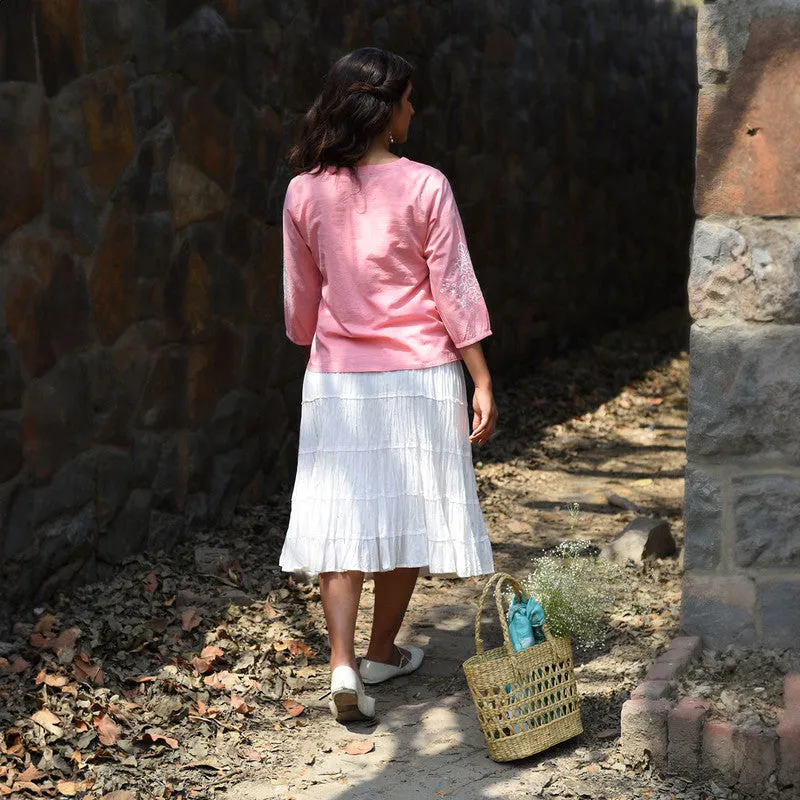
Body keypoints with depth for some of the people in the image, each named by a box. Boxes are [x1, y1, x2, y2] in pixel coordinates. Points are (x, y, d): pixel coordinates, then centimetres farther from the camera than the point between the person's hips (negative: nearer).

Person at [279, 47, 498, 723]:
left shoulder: (305, 192, -2)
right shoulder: (424, 187, -10)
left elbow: (301, 298, 8)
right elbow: (454, 291, -8)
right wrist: (482, 381, -2)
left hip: (337, 378, 2)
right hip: (418, 373, -2)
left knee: (342, 516, 4)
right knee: (406, 511, 12)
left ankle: (342, 663, -9)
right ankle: (382, 653, 26)